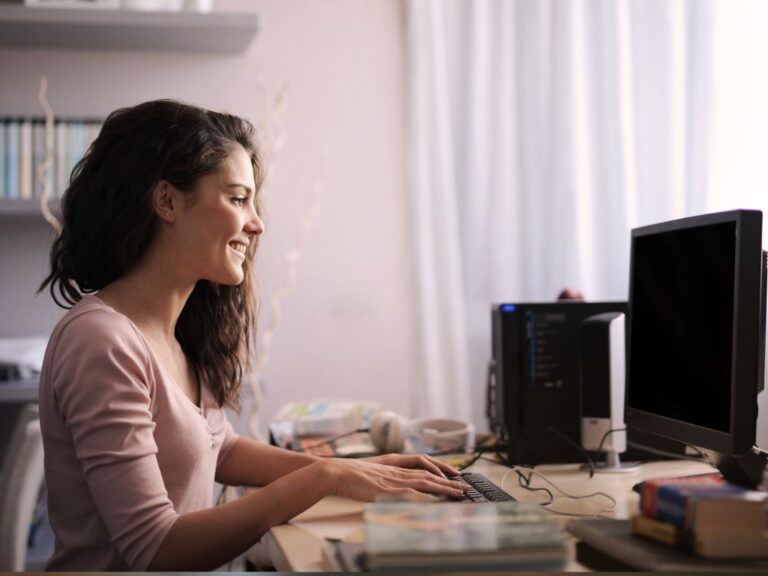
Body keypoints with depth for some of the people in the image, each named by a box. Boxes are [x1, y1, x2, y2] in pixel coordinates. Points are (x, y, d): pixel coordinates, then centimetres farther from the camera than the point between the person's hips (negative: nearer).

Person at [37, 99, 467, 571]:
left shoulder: (183, 329, 4)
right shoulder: (102, 342, -20)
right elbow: (153, 551, -21)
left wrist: (356, 469, 3)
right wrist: (325, 476, -21)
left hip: (192, 566, 7)